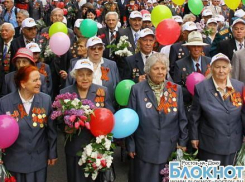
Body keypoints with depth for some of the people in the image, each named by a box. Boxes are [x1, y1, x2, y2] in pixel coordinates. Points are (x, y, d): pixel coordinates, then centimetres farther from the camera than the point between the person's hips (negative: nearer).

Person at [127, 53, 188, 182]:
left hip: (170, 148, 2)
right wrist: (131, 146, -2)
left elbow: (182, 119, 6)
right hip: (145, 149, -2)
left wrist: (182, 142, 5)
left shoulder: (176, 89, 2)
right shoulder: (137, 90, -5)